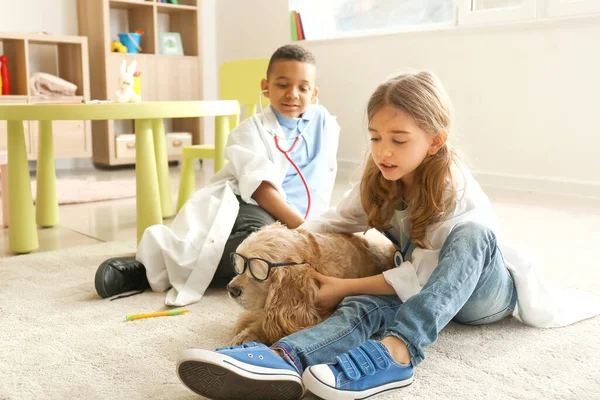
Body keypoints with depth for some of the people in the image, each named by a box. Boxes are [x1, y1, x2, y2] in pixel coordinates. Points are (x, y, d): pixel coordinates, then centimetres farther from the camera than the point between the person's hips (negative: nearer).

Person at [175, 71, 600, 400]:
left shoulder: (454, 190, -24)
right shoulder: (378, 181, -5)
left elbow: (421, 275, -26)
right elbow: (337, 221, 3)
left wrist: (344, 286, -26)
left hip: (486, 287, -4)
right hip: (425, 289, 4)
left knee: (472, 234, -38)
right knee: (367, 306, -31)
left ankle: (396, 351, -55)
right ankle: (286, 359, -60)